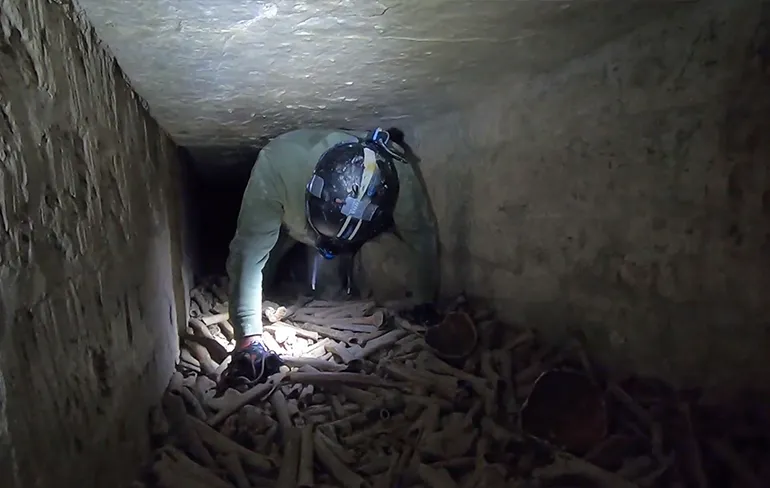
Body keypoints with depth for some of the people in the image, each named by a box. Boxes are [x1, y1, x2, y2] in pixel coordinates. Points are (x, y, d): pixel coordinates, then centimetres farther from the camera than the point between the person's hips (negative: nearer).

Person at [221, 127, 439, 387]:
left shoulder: (401, 176, -42)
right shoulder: (277, 163, -47)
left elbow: (422, 245, -26)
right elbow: (248, 255, -43)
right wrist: (249, 340, -46)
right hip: (288, 222, -1)